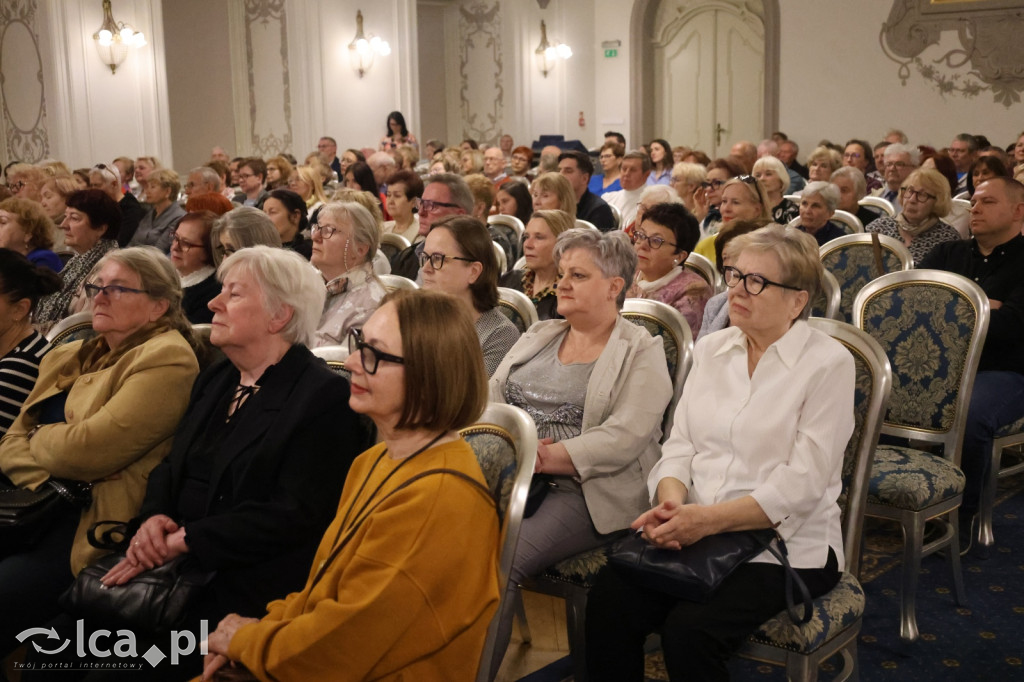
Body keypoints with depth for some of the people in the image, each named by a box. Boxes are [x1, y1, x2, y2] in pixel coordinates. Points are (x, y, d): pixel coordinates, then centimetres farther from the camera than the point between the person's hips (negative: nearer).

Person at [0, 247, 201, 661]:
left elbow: (90, 449, -17)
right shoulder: (68, 358, 19)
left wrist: (37, 438, 3)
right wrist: (47, 481, -7)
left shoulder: (166, 360, -8)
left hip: (89, 532, -8)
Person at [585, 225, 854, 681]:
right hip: (698, 534, 5)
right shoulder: (711, 350, 11)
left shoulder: (828, 364, -6)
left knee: (690, 628, -28)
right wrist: (672, 501, -14)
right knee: (608, 599, -21)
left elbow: (802, 484, -14)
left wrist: (709, 518, -23)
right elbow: (680, 444, 8)